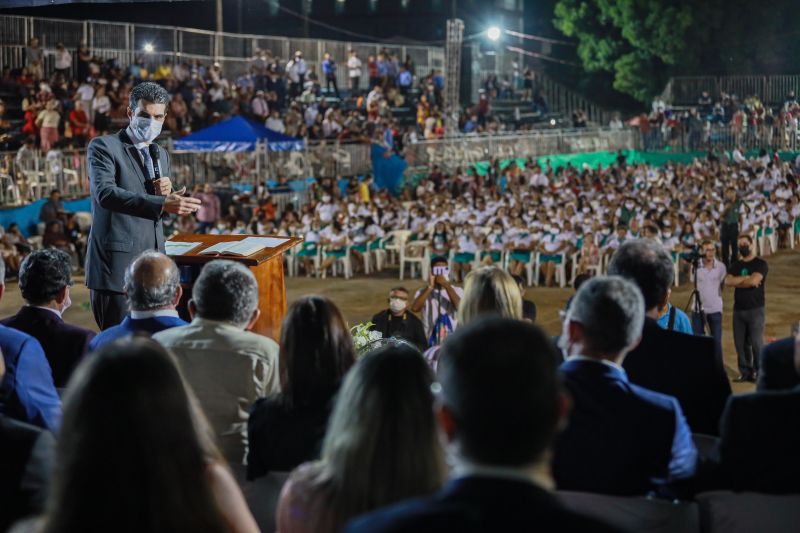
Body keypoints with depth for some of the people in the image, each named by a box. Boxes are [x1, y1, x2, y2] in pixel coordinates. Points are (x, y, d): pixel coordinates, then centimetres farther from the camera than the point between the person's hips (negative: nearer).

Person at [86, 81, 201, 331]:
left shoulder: (161, 155, 18)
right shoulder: (103, 147, -4)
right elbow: (105, 193, -21)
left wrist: (165, 194, 0)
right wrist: (162, 203, -30)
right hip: (117, 265, -7)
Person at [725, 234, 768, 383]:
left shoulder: (760, 264, -2)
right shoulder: (736, 265, 13)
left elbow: (754, 281, -18)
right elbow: (728, 282, -4)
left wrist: (737, 282, -3)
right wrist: (746, 278, -13)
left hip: (755, 309, -5)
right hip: (738, 309, 5)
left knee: (756, 342, -8)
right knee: (740, 342, 5)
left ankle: (759, 373, -3)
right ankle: (745, 372, 12)